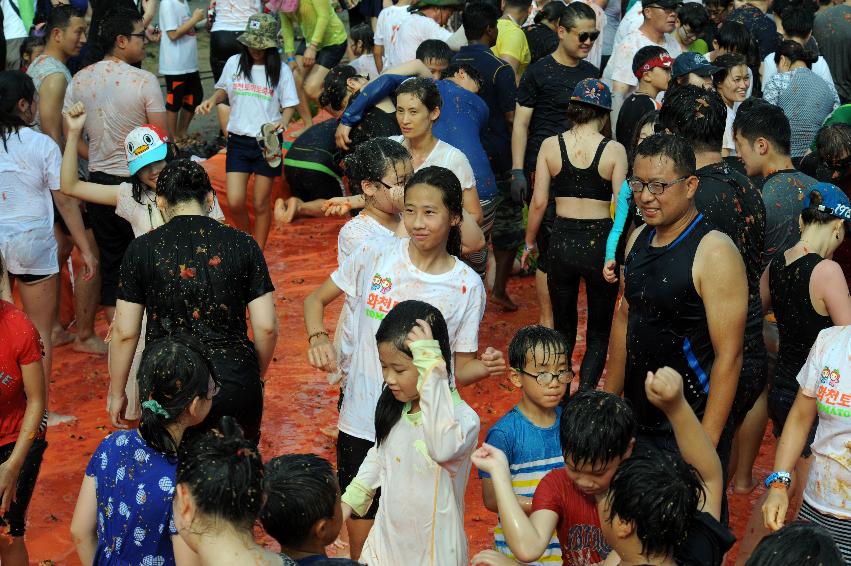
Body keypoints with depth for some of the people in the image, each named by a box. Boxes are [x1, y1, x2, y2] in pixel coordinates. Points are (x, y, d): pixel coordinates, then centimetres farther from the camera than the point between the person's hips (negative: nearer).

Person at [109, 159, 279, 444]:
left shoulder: (142, 249, -2)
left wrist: (116, 393, 12)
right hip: (234, 386, 1)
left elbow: (125, 333, -1)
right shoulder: (242, 244, -1)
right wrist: (256, 377, 16)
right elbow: (267, 327, -2)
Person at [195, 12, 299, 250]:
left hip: (266, 142, -2)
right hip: (238, 140, 2)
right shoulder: (234, 63, 2)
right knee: (235, 202, -6)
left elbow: (289, 105, 1)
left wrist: (283, 122, -20)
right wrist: (212, 100, -4)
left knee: (261, 204, 4)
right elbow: (223, 90, 18)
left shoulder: (281, 70, -3)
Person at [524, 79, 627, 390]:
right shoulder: (614, 150, -8)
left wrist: (529, 242, 11)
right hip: (600, 243, -2)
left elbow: (539, 201, -2)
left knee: (563, 328, 21)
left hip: (562, 240, 2)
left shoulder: (550, 145, -3)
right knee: (599, 333, 12)